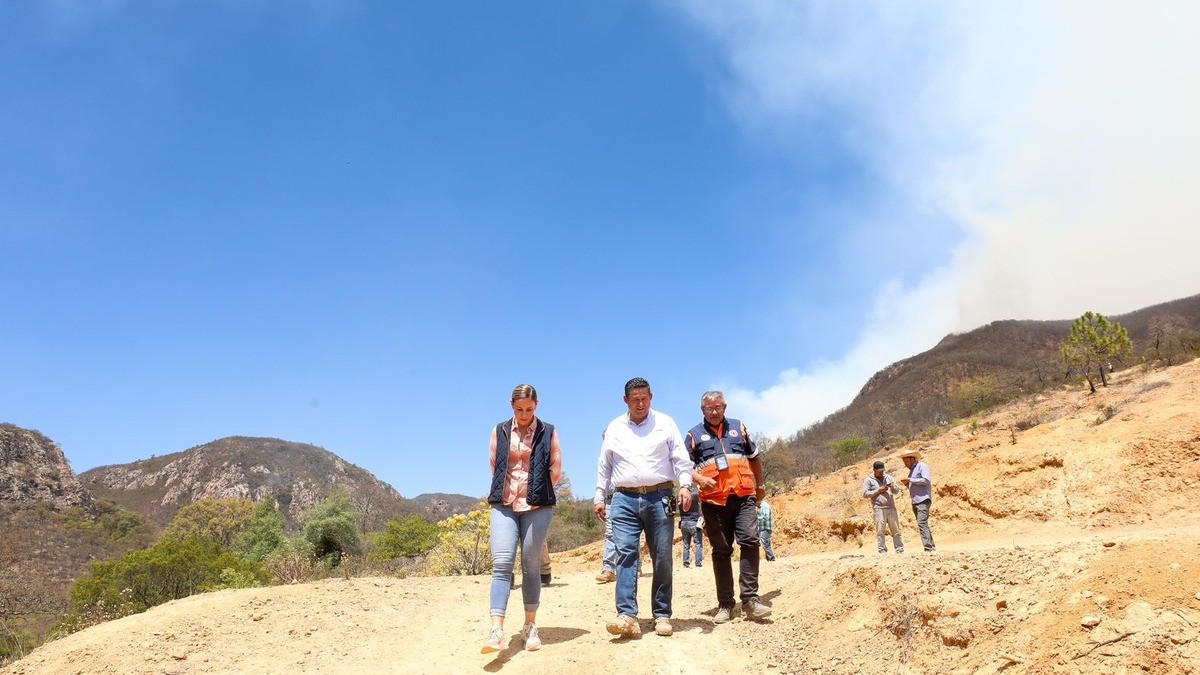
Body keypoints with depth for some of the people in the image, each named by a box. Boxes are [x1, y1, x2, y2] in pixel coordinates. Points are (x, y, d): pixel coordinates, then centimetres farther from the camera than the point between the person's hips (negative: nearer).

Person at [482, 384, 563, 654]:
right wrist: (503, 492, 10)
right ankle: (496, 630, -16)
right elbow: (494, 466, 14)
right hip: (504, 505, 1)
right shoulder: (500, 431, 10)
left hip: (536, 507, -1)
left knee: (531, 567, 3)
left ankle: (530, 627, 15)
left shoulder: (548, 432, 4)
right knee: (502, 563, -11)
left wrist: (538, 494, 6)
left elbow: (556, 470, 6)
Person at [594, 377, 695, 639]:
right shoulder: (614, 428, 14)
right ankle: (626, 615, -17)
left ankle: (662, 615, 9)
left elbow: (681, 458, 3)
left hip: (659, 497, -1)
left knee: (662, 558, 0)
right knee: (625, 553, -12)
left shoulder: (665, 423, 8)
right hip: (625, 499, 1)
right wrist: (599, 497, 12)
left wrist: (685, 485, -11)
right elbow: (604, 466, 17)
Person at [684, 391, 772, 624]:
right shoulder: (694, 435, 11)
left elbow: (754, 458, 27)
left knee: (750, 541, -14)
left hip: (743, 496, 1)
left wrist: (760, 485, 29)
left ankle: (750, 599, -11)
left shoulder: (738, 427, 18)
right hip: (713, 500, -1)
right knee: (721, 551, 3)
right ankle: (725, 605, 8)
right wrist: (699, 479, -15)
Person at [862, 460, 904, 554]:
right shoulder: (869, 480, 4)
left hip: (891, 508, 4)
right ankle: (882, 551, -2)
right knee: (880, 531, -6)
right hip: (879, 509, -4)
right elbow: (865, 494, -2)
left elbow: (897, 491, 18)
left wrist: (893, 487, -4)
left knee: (896, 530, 5)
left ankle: (900, 550, 10)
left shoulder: (888, 478, 16)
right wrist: (878, 491, -9)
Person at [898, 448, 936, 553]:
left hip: (923, 500, -10)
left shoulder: (922, 466, -4)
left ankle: (928, 548, -23)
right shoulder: (912, 470, 23)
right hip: (915, 501, 10)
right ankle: (932, 547, 14)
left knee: (922, 523, -19)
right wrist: (906, 484, 7)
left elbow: (926, 480, -17)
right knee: (922, 524, 9)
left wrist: (910, 480, -14)